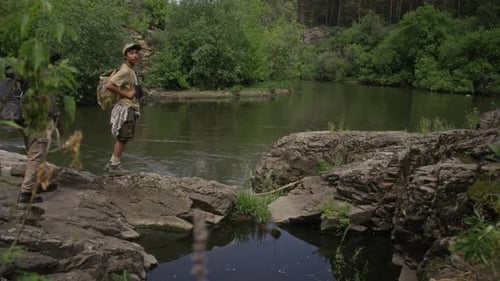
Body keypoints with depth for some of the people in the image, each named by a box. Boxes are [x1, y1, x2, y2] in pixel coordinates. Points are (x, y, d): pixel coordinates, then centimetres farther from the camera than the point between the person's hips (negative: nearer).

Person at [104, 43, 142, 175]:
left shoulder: (131, 71, 16)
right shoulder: (125, 71, -14)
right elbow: (108, 85, -23)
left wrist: (135, 93, 10)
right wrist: (126, 94, -18)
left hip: (131, 108, 10)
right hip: (125, 108, -10)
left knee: (123, 138, 13)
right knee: (122, 138, -4)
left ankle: (112, 164, 21)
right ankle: (115, 165, 6)